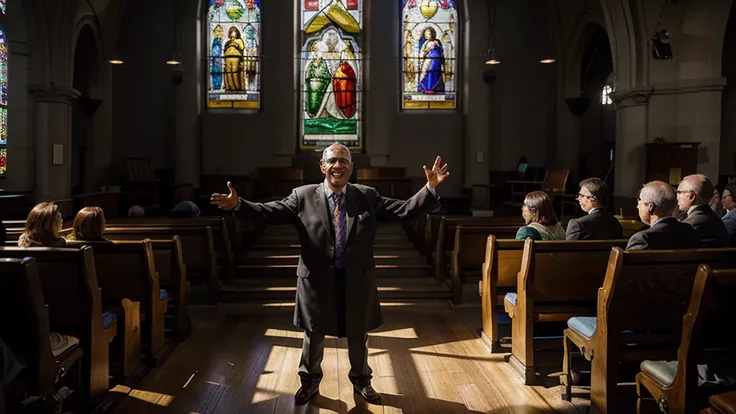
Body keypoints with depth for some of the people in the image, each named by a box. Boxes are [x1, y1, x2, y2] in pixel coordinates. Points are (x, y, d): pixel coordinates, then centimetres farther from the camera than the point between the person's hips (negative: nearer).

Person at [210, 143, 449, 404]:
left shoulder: (368, 196, -2)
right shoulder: (303, 196, -5)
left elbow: (405, 210, -6)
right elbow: (271, 212, -12)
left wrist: (430, 188, -17)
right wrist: (237, 204, -25)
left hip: (357, 280, 1)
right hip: (317, 280, -1)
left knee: (358, 336, 19)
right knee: (313, 336, 17)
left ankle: (361, 381, 44)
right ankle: (310, 383, 41)